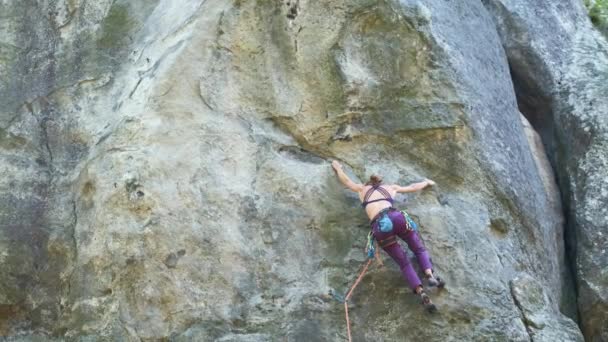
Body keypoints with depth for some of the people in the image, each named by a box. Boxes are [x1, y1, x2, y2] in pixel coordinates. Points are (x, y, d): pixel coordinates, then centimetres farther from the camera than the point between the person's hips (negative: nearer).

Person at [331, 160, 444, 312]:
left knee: (404, 262, 1)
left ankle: (422, 294, -16)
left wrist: (337, 167, 59)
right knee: (419, 248, 17)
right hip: (395, 217, 0)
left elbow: (346, 180, 40)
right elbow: (413, 187, 43)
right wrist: (426, 182, 62)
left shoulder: (362, 189, 29)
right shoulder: (391, 188, 31)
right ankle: (429, 274, -12)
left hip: (379, 226, 0)